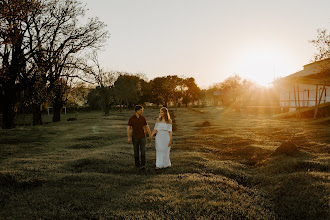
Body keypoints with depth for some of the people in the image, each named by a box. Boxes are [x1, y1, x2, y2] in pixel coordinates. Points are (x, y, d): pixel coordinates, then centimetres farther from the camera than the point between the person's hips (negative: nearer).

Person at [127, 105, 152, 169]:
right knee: (136, 151, 7)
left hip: (142, 137, 1)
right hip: (135, 137, -1)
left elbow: (147, 127, 6)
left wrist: (150, 136, 3)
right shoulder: (131, 119, -8)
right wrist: (128, 138, -17)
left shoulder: (143, 118, -1)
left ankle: (143, 165, -10)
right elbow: (128, 128, -8)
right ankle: (137, 164, 24)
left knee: (143, 151, -10)